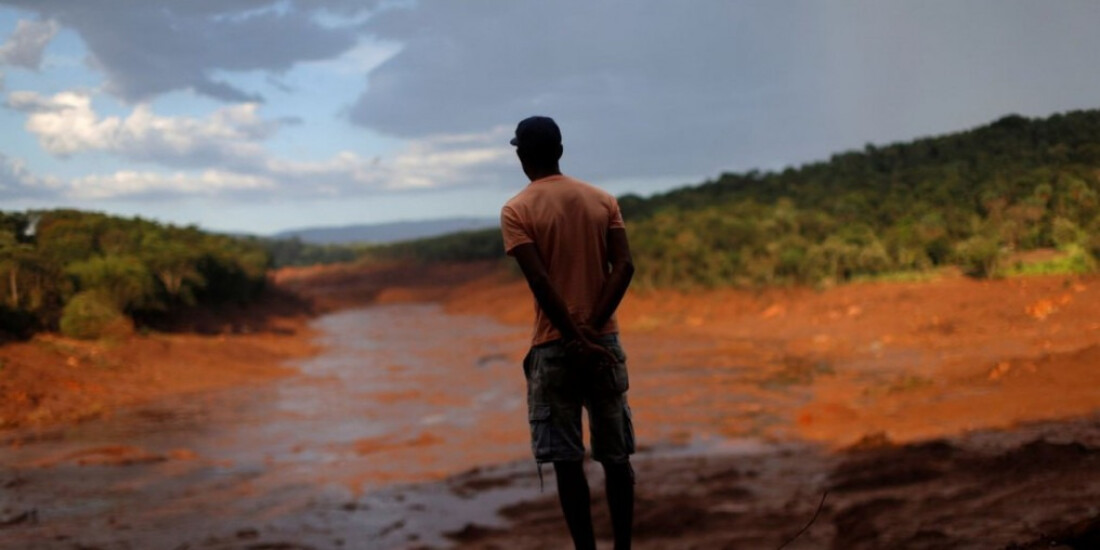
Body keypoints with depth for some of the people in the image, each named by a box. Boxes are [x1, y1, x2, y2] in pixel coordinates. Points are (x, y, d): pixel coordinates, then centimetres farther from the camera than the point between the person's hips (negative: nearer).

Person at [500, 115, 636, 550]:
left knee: (567, 460, 3)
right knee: (616, 456, 11)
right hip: (604, 341, 4)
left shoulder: (516, 211, -5)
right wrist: (592, 327, -11)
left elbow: (540, 280, -16)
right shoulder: (603, 200, 7)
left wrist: (575, 339, -15)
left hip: (554, 345, -3)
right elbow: (624, 266, -6)